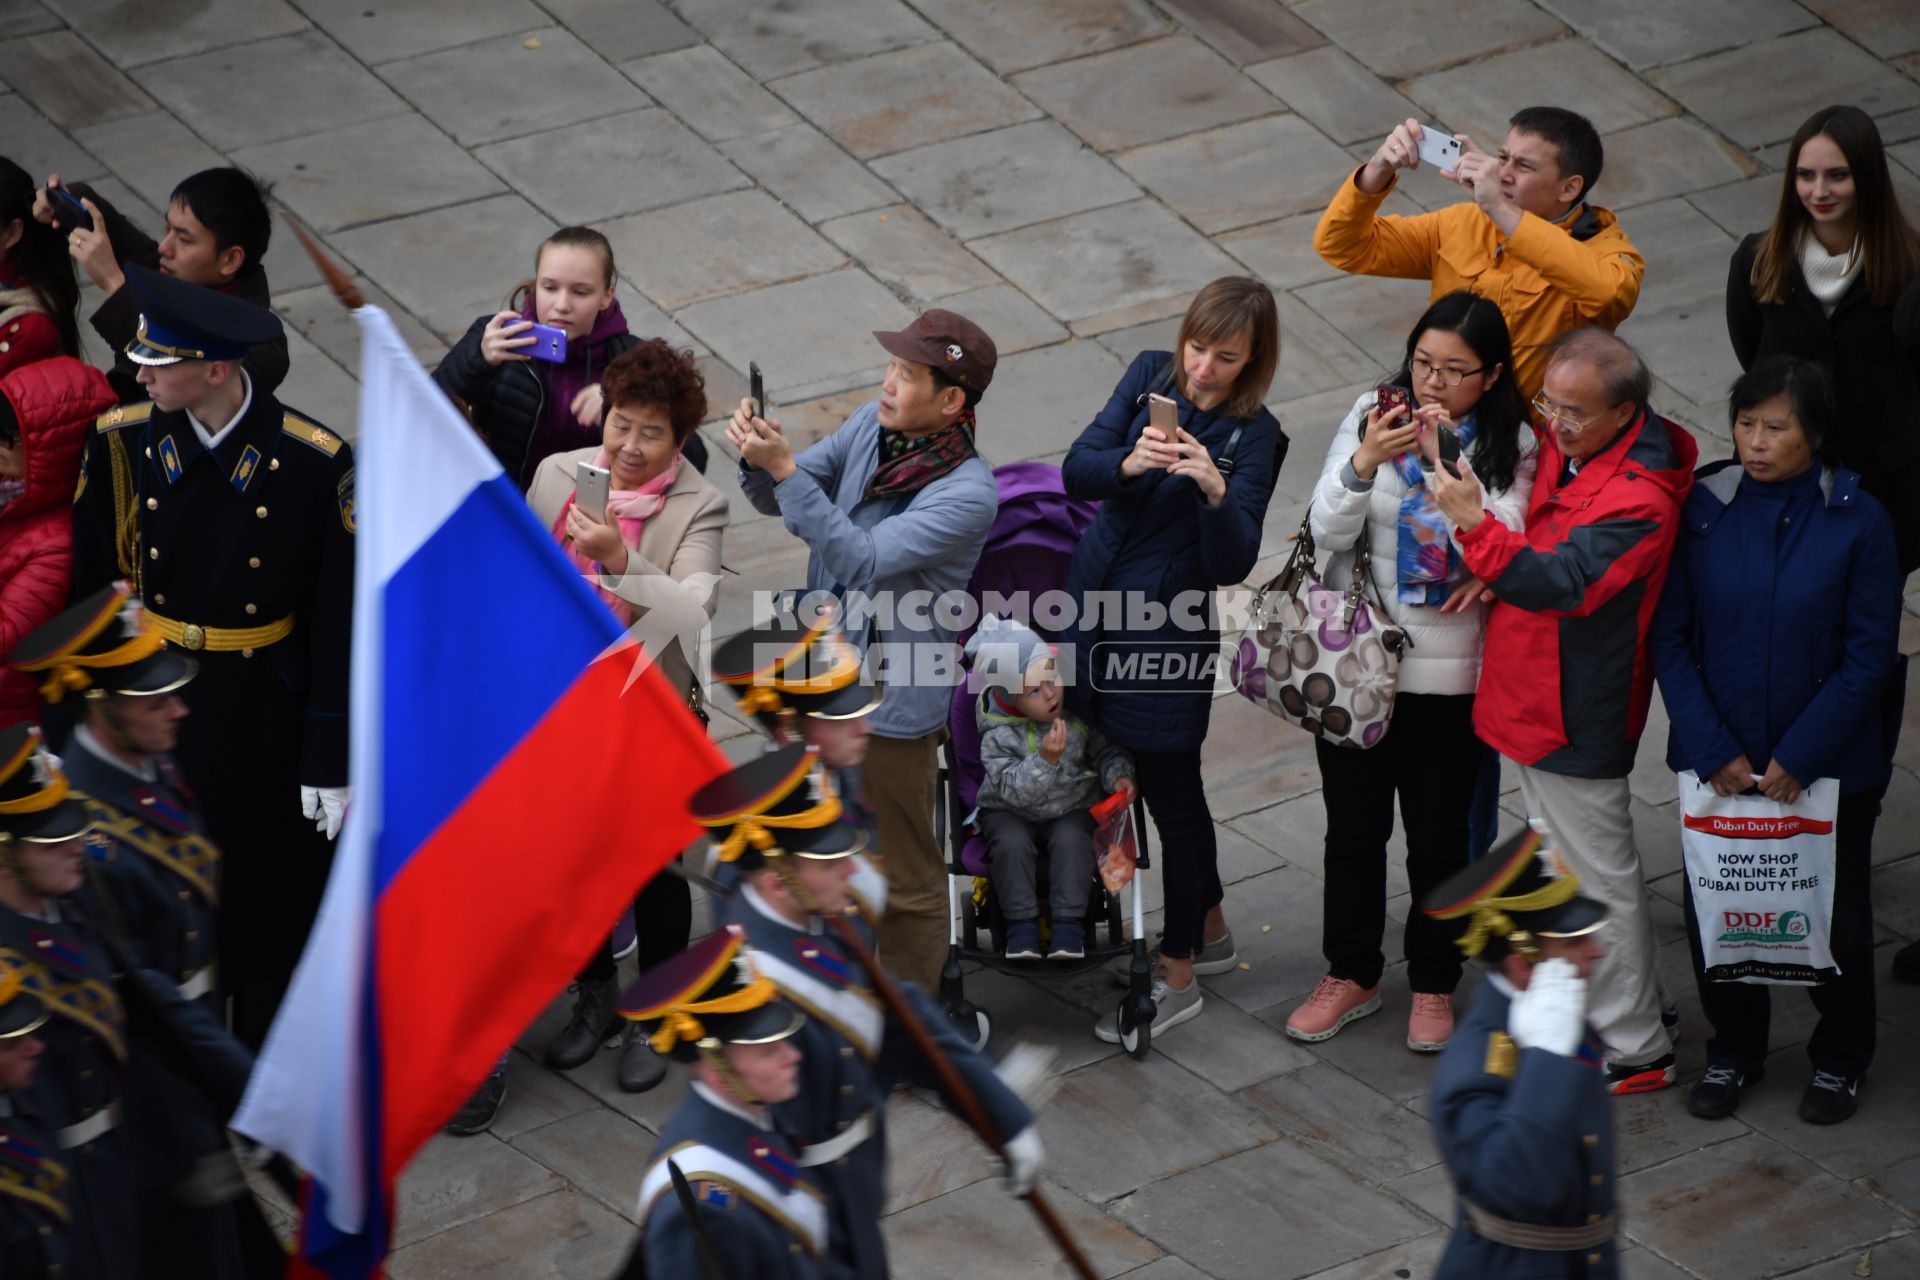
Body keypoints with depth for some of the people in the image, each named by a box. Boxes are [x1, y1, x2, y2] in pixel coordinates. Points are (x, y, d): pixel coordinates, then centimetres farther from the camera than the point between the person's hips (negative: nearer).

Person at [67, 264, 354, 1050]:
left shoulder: (316, 465, -17)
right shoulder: (122, 444, -9)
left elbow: (336, 623, -11)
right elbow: (81, 588, 0)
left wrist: (331, 762, -9)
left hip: (264, 722, -2)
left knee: (269, 898, 12)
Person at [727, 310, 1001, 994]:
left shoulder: (968, 493, -27)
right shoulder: (873, 425, -5)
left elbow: (862, 559, -32)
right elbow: (778, 501, 2)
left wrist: (786, 468, -36)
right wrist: (758, 459, -22)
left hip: (890, 703, -7)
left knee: (905, 876, 9)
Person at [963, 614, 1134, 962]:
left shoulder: (1079, 712, -12)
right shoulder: (998, 736, -20)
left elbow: (1106, 750, 3)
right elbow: (1015, 789, -26)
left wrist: (1118, 776, -18)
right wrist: (1046, 759, -38)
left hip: (1072, 807, 1)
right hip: (1011, 812, -1)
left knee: (1072, 839, -28)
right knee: (1011, 842, -29)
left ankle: (1069, 923, -21)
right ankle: (1021, 921, -18)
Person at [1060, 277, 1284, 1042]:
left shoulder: (1254, 437, -14)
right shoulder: (1150, 377, 1)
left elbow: (1233, 564, -21)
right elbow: (1076, 472, -8)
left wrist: (1216, 490, -38)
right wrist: (1128, 464, -28)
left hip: (1167, 629, -6)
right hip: (1095, 604, 6)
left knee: (1169, 790, 5)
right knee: (1167, 783, 19)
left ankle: (1178, 976, 18)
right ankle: (1209, 929, 39)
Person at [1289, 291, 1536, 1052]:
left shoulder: (1513, 446, -8)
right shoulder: (1371, 416, -4)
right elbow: (1328, 533, -10)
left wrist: (1448, 464, -28)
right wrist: (1363, 464, -28)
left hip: (1450, 670, -2)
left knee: (1437, 834, 9)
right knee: (1352, 826, 13)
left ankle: (1433, 984, 28)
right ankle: (1350, 974, 31)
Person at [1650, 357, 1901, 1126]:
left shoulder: (1857, 521, -12)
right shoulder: (1701, 508, -7)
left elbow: (1870, 656, -10)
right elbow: (1670, 638, -5)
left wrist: (1799, 758, -14)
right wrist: (1713, 751, -12)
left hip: (1828, 766, -2)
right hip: (1719, 763, 2)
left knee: (1834, 916, 11)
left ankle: (1839, 1060, 34)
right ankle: (1732, 1052, 33)